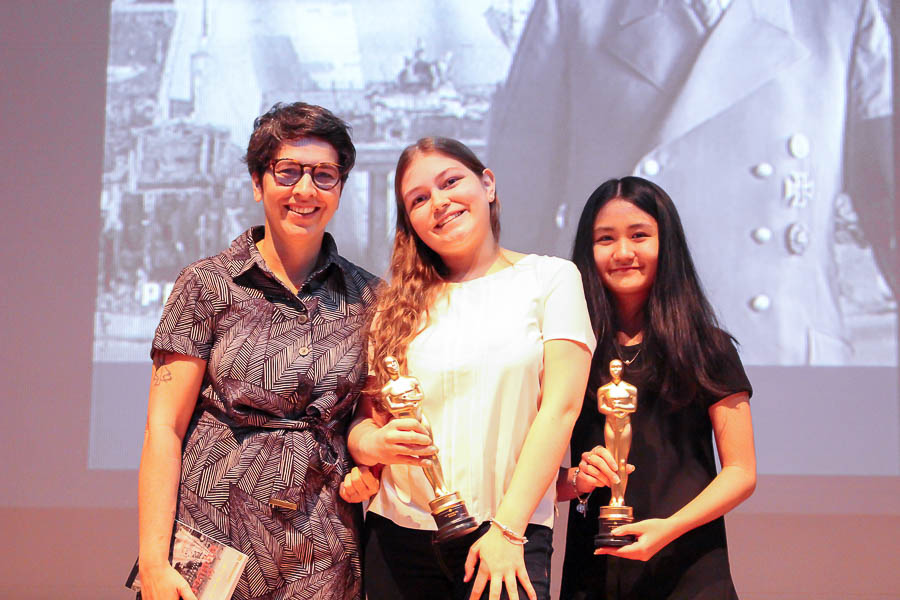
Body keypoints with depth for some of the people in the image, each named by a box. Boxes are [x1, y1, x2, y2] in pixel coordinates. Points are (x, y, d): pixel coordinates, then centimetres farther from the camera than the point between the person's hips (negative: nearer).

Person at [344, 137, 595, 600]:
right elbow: (363, 417, 12)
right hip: (399, 535, 3)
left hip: (509, 535, -3)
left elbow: (560, 407, -5)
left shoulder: (550, 278, 3)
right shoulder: (400, 306, 11)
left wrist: (507, 528, -13)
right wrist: (372, 444, -12)